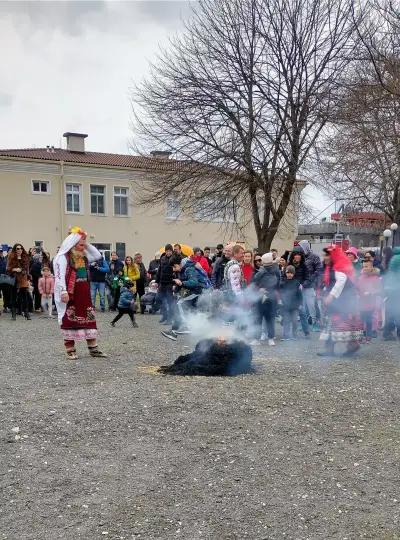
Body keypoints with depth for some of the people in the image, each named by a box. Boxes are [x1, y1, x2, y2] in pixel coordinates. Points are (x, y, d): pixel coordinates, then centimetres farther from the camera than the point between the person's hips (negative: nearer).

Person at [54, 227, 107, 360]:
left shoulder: (84, 256, 13)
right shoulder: (63, 257, -11)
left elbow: (98, 255, 18)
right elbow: (59, 276, -18)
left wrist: (86, 245, 9)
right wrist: (63, 292, -26)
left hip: (84, 295, 8)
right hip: (69, 294, -7)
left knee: (89, 318, 6)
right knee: (69, 320, 0)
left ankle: (93, 349, 12)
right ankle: (70, 350, 8)